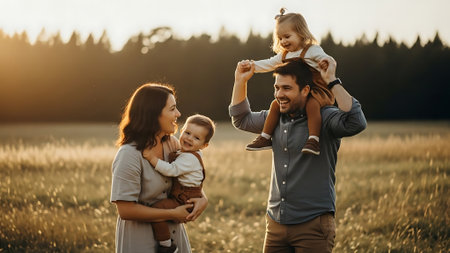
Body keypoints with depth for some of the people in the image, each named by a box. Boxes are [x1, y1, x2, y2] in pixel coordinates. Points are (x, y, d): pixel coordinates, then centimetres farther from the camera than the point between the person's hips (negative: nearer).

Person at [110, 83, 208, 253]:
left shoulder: (171, 143, 0)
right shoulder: (129, 155, -22)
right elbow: (125, 210, -23)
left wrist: (202, 198, -7)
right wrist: (172, 214, -18)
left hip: (174, 233, 7)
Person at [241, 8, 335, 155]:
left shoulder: (312, 50, -7)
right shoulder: (284, 55, 15)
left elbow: (326, 59, -19)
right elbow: (269, 64, 22)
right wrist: (252, 65, 11)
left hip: (316, 90, -7)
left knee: (312, 104, -36)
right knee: (276, 104, -4)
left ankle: (314, 140, -41)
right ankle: (265, 138, 3)